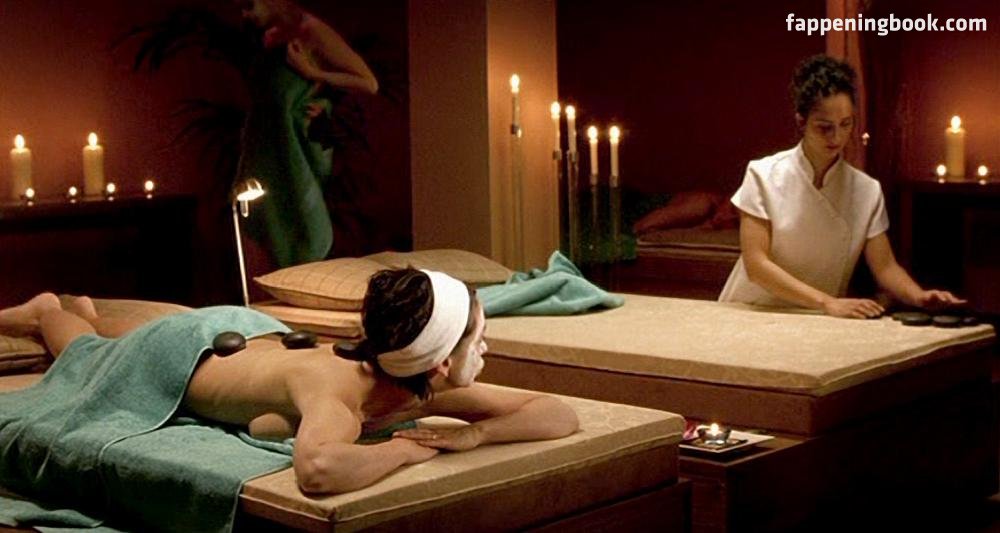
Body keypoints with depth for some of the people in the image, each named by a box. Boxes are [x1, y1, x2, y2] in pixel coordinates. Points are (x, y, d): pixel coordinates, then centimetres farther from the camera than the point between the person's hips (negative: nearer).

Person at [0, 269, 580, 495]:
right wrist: (407, 447, -56)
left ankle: (86, 310, 68)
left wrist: (471, 434, -47)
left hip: (256, 334, 5)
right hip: (191, 347, -5)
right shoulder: (335, 388, -51)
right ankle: (47, 312, 59)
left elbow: (562, 415, -32)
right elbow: (318, 470, -73)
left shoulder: (431, 387, -34)